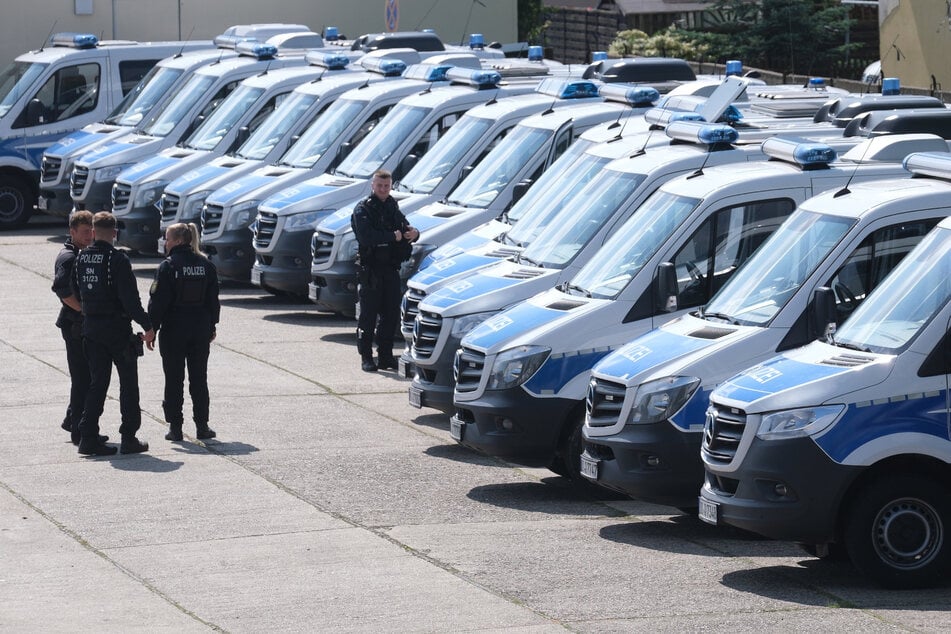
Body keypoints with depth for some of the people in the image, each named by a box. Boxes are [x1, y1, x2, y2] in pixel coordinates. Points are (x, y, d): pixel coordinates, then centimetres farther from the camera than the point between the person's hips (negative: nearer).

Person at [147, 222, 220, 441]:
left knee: (174, 380, 4)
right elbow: (213, 299, 8)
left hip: (173, 330, -4)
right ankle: (202, 425, 11)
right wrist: (211, 326, 17)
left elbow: (158, 301, -12)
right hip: (200, 329, 4)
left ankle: (175, 426, 3)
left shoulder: (168, 267, -11)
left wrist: (151, 329, -6)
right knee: (199, 378, 11)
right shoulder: (206, 265, 3)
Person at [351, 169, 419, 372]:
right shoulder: (363, 209, -6)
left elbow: (405, 229, 15)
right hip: (371, 269, -6)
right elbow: (366, 237, -20)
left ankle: (386, 356, 15)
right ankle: (366, 357, 2)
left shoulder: (393, 208, 15)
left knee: (391, 313, 7)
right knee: (368, 315, -3)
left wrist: (413, 233, -9)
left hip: (391, 268, 6)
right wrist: (393, 237, -18)